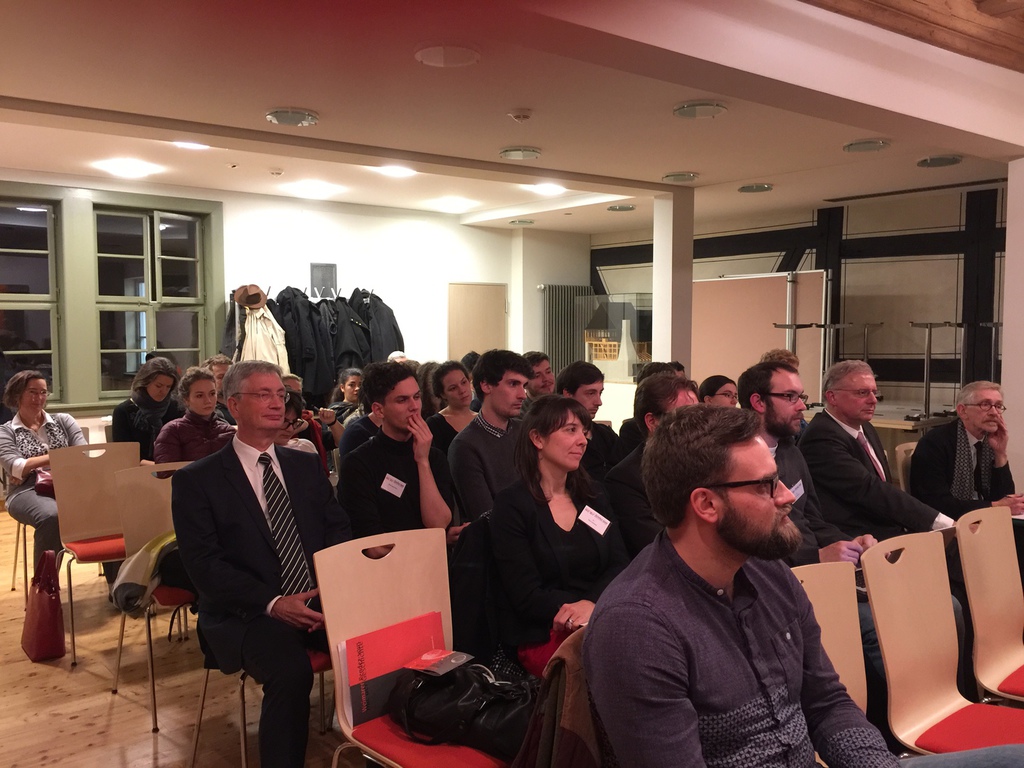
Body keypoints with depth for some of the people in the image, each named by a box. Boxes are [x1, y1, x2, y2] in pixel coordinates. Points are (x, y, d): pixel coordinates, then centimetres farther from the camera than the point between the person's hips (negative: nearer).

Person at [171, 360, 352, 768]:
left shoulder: (306, 466, 15)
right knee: (291, 671, -34)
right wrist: (272, 603, -21)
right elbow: (203, 563, -8)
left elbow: (339, 533, 10)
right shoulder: (196, 480, 1)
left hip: (322, 602, 4)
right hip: (246, 612, -3)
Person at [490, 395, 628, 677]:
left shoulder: (593, 497, 16)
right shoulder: (511, 506, -2)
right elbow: (527, 596, -8)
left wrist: (591, 603, -15)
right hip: (541, 637, -6)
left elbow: (619, 565, 5)